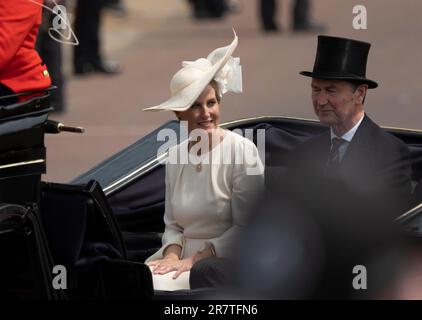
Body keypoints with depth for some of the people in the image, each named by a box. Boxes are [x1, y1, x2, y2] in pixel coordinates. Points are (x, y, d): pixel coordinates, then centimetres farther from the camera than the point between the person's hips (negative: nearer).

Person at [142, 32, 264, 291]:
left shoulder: (242, 150, -6)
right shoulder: (175, 156, 10)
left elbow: (245, 228, -9)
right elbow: (173, 224, 12)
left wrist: (193, 260, -15)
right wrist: (172, 255, -10)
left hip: (224, 261, -5)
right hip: (183, 254, 5)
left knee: (159, 286, -28)